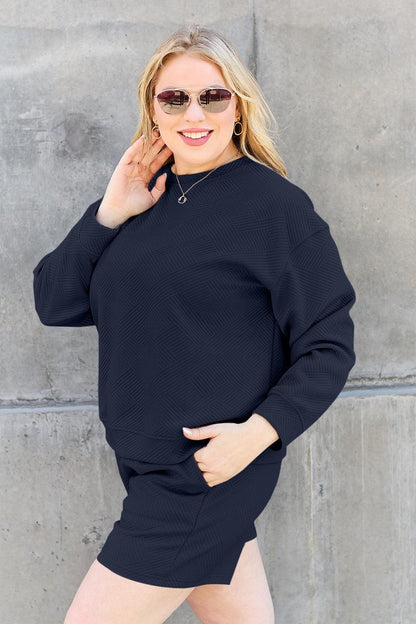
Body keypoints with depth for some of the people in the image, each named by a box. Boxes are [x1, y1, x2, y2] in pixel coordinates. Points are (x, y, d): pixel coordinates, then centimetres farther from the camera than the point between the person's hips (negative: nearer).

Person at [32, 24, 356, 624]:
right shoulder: (145, 196, 7)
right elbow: (54, 303, 3)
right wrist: (109, 214, -8)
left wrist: (259, 432, -21)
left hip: (207, 469, -6)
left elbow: (329, 347, -10)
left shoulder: (276, 204, -11)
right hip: (149, 463, 6)